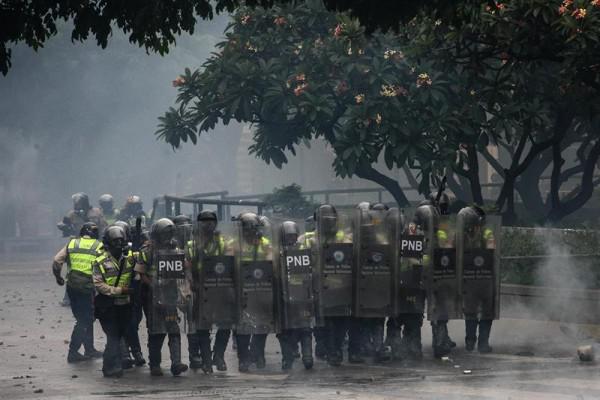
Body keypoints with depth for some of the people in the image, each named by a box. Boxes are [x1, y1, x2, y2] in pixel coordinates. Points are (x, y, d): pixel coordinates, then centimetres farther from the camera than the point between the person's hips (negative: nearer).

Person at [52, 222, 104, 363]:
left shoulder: (72, 244, 6)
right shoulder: (99, 247, -2)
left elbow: (57, 261, 0)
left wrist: (58, 277, 13)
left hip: (72, 287, 4)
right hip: (88, 288, -4)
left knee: (86, 318, 18)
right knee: (84, 321, 4)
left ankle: (89, 350, 27)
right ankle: (73, 352, -1)